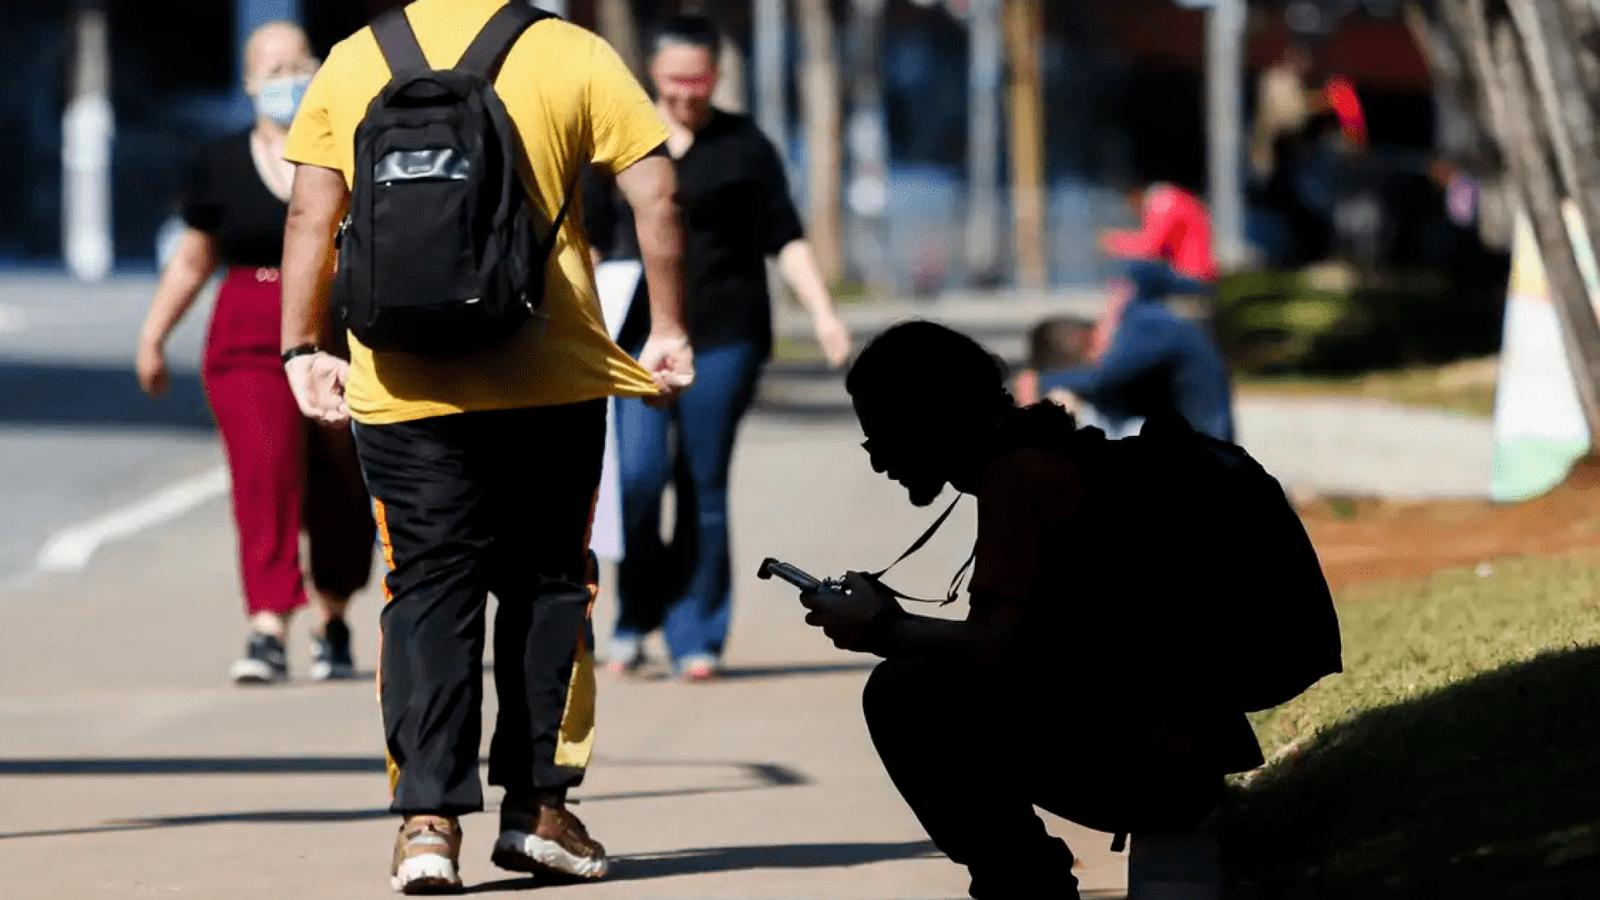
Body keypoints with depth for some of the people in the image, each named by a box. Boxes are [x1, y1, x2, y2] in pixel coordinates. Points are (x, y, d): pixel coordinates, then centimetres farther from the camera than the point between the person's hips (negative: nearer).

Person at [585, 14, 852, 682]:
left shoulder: (743, 146, 5)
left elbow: (785, 239, 4)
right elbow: (588, 239, 13)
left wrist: (823, 316, -6)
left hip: (723, 337, -1)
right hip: (638, 334, 1)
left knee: (704, 490, -1)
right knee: (638, 475, -14)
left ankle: (695, 636, 8)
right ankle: (635, 615, 6)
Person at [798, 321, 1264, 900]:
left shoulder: (1021, 475, -14)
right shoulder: (1048, 456, 15)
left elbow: (994, 649, -22)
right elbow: (1011, 641, 19)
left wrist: (882, 630, -6)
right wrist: (895, 621, 11)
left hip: (1152, 762, -10)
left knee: (905, 695, -16)